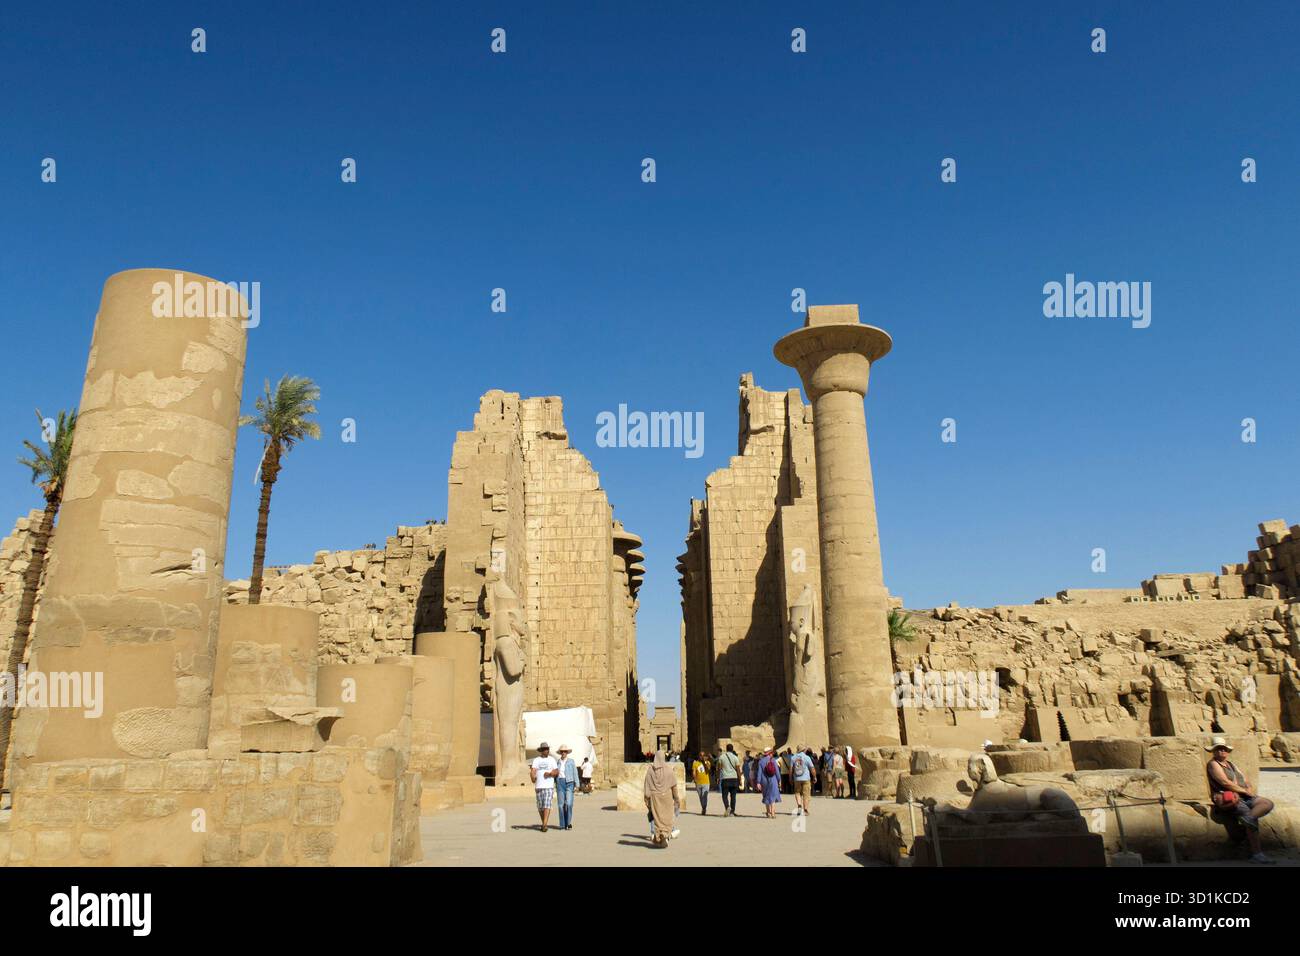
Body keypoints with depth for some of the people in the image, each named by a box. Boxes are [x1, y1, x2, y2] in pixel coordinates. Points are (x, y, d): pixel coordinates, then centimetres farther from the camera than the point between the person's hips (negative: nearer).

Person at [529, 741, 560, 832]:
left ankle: (544, 825, -16)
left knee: (547, 805, -13)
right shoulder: (536, 760, 7)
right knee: (540, 807, 8)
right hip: (539, 786, 1)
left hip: (549, 786, -1)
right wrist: (533, 778, -28)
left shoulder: (552, 759, 9)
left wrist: (550, 773, -17)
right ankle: (543, 823, 27)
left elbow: (557, 772, 3)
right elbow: (533, 771, -7)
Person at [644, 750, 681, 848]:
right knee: (667, 818, 6)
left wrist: (647, 799, 3)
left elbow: (647, 785, -3)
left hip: (654, 797, 1)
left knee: (657, 818, 11)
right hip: (667, 796, -1)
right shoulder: (668, 769, -6)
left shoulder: (650, 769, -3)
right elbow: (674, 785, -3)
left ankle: (657, 839, 11)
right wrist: (676, 798, 6)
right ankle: (665, 834, -16)